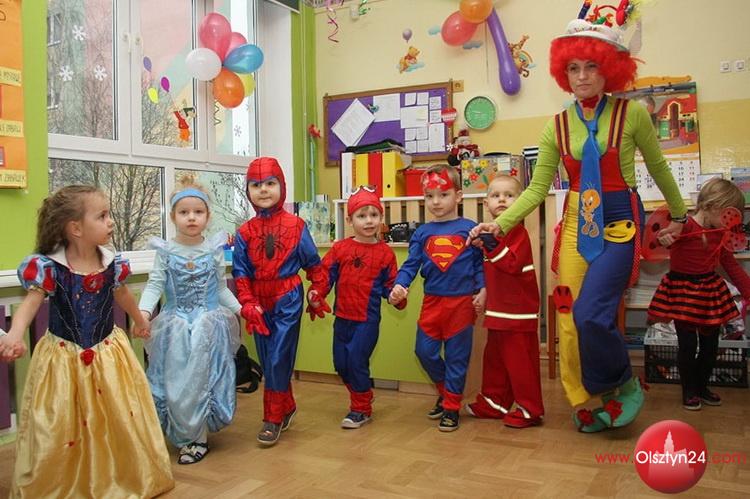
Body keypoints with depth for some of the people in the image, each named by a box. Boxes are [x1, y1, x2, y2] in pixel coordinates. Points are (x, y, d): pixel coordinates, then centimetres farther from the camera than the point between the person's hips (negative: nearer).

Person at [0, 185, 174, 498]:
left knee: (119, 420, 11)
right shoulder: (48, 266, -17)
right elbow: (30, 302, -26)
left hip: (108, 352, 4)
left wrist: (139, 321, 30)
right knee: (58, 427, 3)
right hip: (64, 356, -3)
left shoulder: (112, 263, -4)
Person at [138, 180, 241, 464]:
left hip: (208, 325, 0)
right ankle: (186, 436, 20)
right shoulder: (165, 251, -2)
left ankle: (197, 437, 17)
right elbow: (154, 285, -7)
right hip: (176, 325, 0)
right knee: (175, 382, 4)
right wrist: (144, 311, -23)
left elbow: (222, 289, 7)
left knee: (201, 379, 2)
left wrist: (241, 308, -4)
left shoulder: (214, 250, 0)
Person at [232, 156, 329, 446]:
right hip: (259, 303, 4)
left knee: (279, 359, -3)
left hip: (287, 300, -4)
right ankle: (287, 407, 31)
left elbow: (313, 264, 2)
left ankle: (273, 418, 11)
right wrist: (247, 304, -5)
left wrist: (316, 294, 1)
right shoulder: (245, 232, 2)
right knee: (267, 361, 12)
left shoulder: (295, 225, -4)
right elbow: (240, 273, 3)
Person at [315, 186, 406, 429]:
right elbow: (325, 274, 2)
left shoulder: (385, 252, -2)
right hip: (342, 316, 4)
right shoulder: (340, 248, 1)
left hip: (368, 319, -4)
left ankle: (361, 409, 15)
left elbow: (389, 283, 2)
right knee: (341, 364, 12)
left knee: (357, 361, -5)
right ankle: (361, 397, 37)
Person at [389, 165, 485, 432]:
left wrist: (481, 290, -10)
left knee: (456, 356, 5)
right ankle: (445, 392, 32)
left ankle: (451, 406, 20)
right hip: (431, 301, 3)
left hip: (462, 302, -3)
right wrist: (399, 286, -14)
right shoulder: (422, 233, 7)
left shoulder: (469, 228, -1)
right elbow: (411, 264, 2)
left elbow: (479, 264, 1)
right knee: (425, 352, 6)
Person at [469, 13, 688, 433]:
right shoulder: (558, 125, 3)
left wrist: (679, 214, 21)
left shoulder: (632, 114, -5)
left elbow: (658, 167, 9)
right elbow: (538, 188, 0)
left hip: (620, 225, -4)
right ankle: (586, 405, 21)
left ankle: (624, 387, 13)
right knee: (569, 318, 2)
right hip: (576, 225, 4)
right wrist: (500, 224, -12)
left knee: (590, 315, -17)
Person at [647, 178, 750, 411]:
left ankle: (702, 387, 30)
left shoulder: (720, 234, 5)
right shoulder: (684, 226, -17)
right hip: (682, 290, -6)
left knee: (710, 344, 11)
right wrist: (663, 236, -45)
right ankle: (689, 391, 18)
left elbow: (731, 266, 13)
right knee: (688, 344, -1)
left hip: (710, 291, 7)